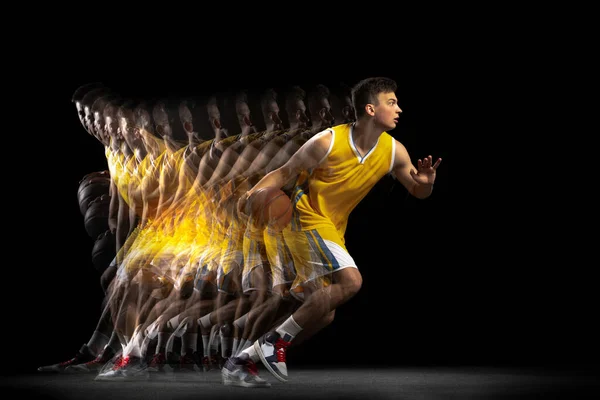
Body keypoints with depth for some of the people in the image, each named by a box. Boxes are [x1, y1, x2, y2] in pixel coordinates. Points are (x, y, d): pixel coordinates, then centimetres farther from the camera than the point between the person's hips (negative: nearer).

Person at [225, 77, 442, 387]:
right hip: (308, 218, -8)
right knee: (350, 280, -27)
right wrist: (254, 192, -26)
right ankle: (278, 339, -15)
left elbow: (418, 192, 8)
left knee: (318, 309, 8)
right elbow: (285, 173, -9)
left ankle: (242, 361, 18)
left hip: (333, 229, 8)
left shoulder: (394, 151, -4)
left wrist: (426, 182, -17)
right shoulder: (328, 142, -19)